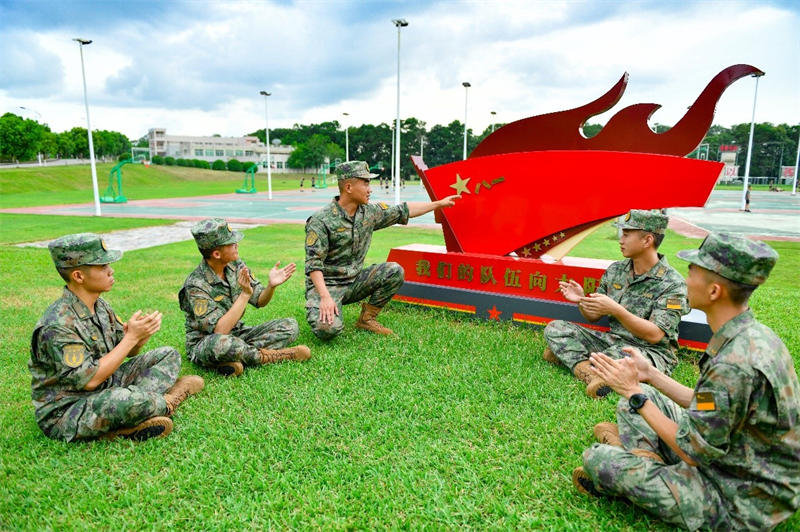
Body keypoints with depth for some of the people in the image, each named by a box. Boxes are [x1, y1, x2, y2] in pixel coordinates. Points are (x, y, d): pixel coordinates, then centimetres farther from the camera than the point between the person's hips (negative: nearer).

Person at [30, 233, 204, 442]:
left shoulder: (100, 306, 2)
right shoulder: (57, 325, -24)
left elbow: (128, 351, 9)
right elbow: (90, 380, -27)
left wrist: (142, 334, -15)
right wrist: (132, 336, -24)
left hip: (104, 389, 9)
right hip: (65, 412, -9)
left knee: (168, 355, 6)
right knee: (126, 400, -40)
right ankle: (165, 403, -4)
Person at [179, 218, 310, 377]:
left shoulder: (236, 265, -4)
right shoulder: (196, 284, -23)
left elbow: (259, 301, 2)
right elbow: (220, 331, -29)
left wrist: (271, 285, -19)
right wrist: (245, 294, -30)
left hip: (237, 334, 7)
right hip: (203, 344, -6)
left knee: (290, 326, -7)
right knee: (223, 343, -43)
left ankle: (235, 359, -21)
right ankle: (265, 356, -14)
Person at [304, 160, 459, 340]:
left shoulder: (370, 212, 1)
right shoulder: (321, 220, -18)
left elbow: (403, 211, 12)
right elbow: (313, 264, -21)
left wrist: (439, 203, 14)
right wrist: (325, 297, -33)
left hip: (354, 281, 6)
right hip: (326, 284, -6)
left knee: (395, 271, -11)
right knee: (328, 328, -30)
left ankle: (367, 318, 2)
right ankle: (320, 311, 9)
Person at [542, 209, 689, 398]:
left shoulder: (672, 283, -12)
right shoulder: (615, 270, 6)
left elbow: (654, 335, -21)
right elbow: (594, 317, 11)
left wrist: (616, 310, -32)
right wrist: (581, 300, -12)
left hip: (651, 352, -7)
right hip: (612, 340, 7)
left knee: (619, 355, -42)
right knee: (555, 328, -8)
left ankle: (569, 355, -17)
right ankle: (588, 372, -28)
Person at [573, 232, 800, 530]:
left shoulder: (733, 366, -34)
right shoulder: (754, 336, -4)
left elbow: (692, 452, -24)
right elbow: (705, 407, 6)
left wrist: (635, 393, -17)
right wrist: (651, 376, 4)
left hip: (739, 505, -9)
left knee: (596, 459, -13)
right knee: (635, 399, 14)